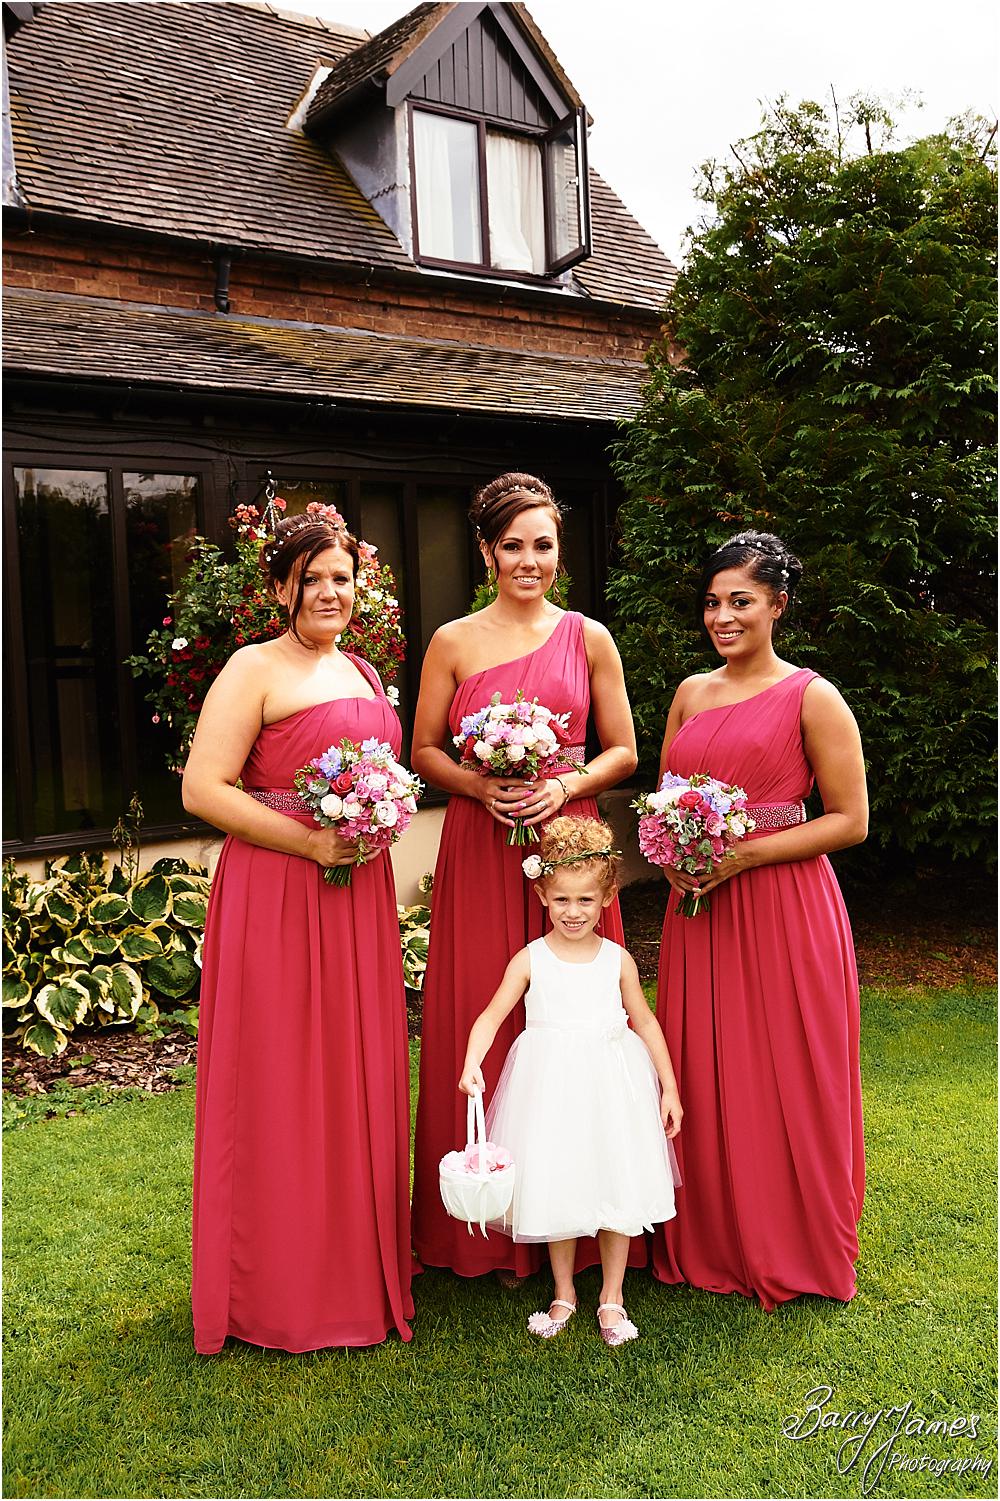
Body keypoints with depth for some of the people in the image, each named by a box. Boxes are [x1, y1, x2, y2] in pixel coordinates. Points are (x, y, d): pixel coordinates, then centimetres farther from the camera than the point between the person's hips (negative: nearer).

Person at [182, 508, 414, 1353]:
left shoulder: (364, 673, 16)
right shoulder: (256, 669, -7)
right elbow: (203, 789, -15)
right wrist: (311, 842, -19)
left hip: (359, 897, 7)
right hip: (278, 898, -7)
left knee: (361, 1079, 14)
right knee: (283, 1086, 2)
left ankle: (360, 1261, 32)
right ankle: (283, 1289, 19)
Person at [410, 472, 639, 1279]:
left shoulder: (589, 638, 5)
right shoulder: (453, 643, 4)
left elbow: (623, 751, 7)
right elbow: (424, 752, 7)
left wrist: (566, 785, -11)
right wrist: (480, 785, -11)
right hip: (480, 849, 0)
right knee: (479, 1018, 3)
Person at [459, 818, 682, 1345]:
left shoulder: (617, 959, 0)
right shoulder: (530, 959, -4)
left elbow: (643, 1020, 7)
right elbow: (492, 1015, -7)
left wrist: (669, 1087, 6)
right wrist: (472, 1063, -24)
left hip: (611, 1084, 1)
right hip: (550, 1084, -1)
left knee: (616, 1187, 4)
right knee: (556, 1187, 7)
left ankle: (611, 1297, 24)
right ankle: (563, 1293, 28)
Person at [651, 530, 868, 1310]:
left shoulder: (813, 697, -6)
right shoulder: (691, 692, 10)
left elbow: (850, 819, -9)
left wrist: (742, 854, -16)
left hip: (784, 909, -5)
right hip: (699, 907, 5)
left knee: (785, 1079, 5)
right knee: (704, 1075, 10)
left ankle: (794, 1252, 25)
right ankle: (710, 1240, 28)